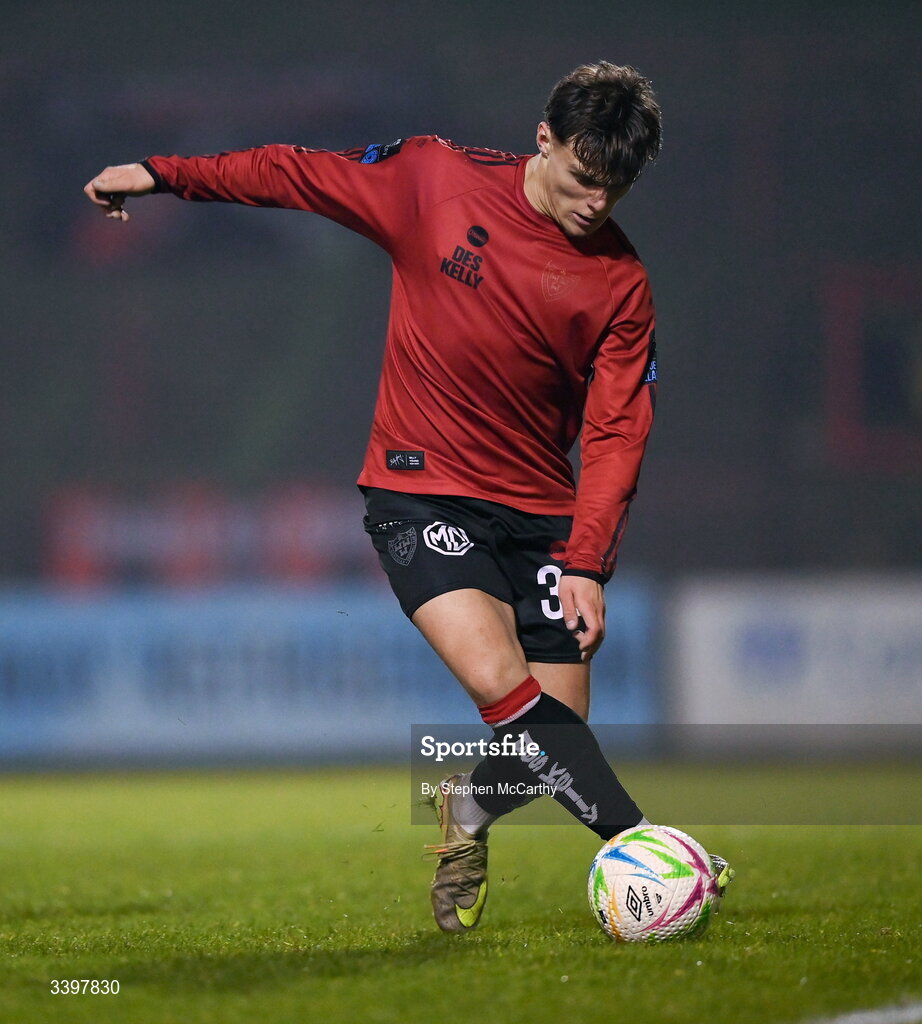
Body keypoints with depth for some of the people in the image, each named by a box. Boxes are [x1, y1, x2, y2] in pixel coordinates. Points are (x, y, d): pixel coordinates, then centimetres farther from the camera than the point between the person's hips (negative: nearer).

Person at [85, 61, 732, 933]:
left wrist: (586, 564, -16)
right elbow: (302, 175, 8)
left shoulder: (619, 281, -3)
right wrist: (163, 175, 10)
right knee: (501, 682, -25)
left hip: (541, 513, 3)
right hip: (421, 490, -2)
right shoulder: (435, 177, -5)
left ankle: (468, 809, 31)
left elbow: (616, 432, -4)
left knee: (558, 727, -2)